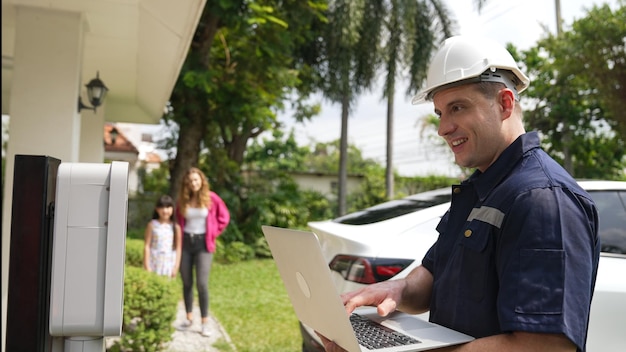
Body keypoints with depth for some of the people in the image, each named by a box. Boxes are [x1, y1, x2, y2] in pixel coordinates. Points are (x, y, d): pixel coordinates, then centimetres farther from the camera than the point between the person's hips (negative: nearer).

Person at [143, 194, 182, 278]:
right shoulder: (152, 225, -1)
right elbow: (147, 246, -1)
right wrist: (147, 266, -5)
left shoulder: (176, 227, 0)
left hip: (169, 265, 1)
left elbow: (178, 249, 2)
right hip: (154, 264, 0)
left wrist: (176, 267, -1)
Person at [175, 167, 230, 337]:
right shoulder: (183, 200, 4)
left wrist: (213, 234, -1)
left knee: (202, 283, -8)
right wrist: (179, 236, 7)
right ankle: (189, 318, 22)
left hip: (203, 244, -3)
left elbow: (224, 217, 3)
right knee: (187, 283, 9)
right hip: (185, 243, 3)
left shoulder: (211, 198, -6)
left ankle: (205, 322, 1)